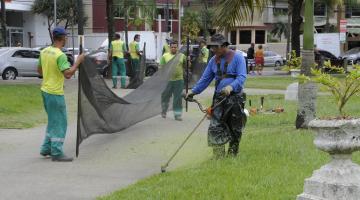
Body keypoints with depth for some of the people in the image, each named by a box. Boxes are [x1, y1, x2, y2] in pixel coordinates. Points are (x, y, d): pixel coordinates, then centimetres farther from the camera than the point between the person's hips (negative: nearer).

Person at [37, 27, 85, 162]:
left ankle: (46, 149, 24)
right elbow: (68, 74, -27)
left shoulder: (44, 52, 6)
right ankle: (56, 153, 2)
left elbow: (39, 70, 17)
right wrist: (78, 61, -18)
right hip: (55, 93, -9)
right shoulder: (60, 55, -20)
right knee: (59, 123, 0)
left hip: (45, 90, 9)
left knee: (52, 121, 20)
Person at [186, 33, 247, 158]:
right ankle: (219, 158, -7)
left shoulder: (237, 58, -6)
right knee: (215, 128, -8)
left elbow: (241, 77, -15)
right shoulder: (214, 60, 11)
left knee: (235, 129, 6)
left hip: (235, 98, -4)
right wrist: (194, 91, 4)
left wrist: (231, 87, -33)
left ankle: (232, 155, 21)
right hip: (219, 98, 4)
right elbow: (205, 79, 15)